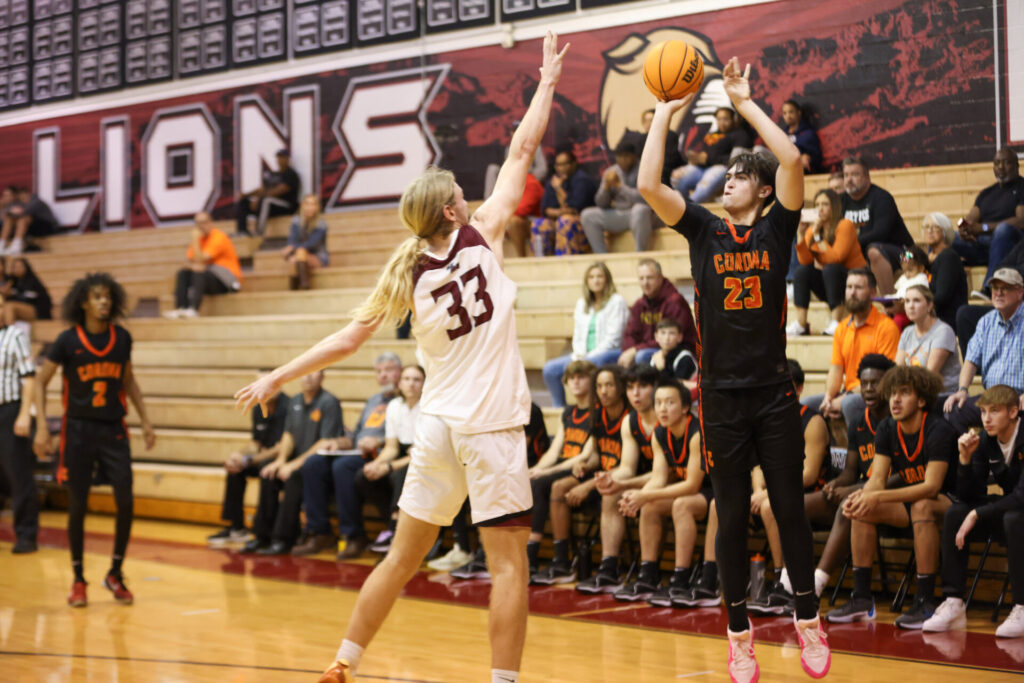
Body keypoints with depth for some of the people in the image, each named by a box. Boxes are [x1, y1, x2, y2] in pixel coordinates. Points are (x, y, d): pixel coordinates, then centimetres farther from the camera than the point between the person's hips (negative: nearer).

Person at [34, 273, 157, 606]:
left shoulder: (122, 338, 2)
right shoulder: (68, 340, -6)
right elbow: (41, 382, 1)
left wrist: (145, 420, 12)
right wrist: (42, 425, -8)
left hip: (113, 429, 2)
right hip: (78, 429, -2)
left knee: (125, 503, -6)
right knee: (77, 505, 2)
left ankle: (115, 574, 11)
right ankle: (78, 580, 16)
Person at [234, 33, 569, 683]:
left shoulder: (407, 272, 5)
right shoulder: (481, 236, -4)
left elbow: (346, 341, 5)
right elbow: (521, 153, 3)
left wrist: (276, 379, 13)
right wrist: (548, 80, 13)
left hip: (438, 427, 5)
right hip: (492, 427, -5)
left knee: (402, 557, 14)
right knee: (509, 563, -2)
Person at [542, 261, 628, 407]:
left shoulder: (616, 302, 0)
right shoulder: (581, 304, 19)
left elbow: (613, 338, -9)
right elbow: (578, 336, 17)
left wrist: (589, 356, -15)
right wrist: (578, 355, -4)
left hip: (609, 353, -7)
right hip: (584, 355, 7)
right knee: (550, 368, -15)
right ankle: (559, 409, -12)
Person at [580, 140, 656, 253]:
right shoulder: (610, 172, 4)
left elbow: (644, 199, -24)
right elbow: (601, 203, 4)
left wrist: (619, 185, -22)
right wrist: (607, 186, -16)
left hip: (641, 215, -5)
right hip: (618, 216, 5)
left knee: (640, 209, -39)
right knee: (587, 215, -12)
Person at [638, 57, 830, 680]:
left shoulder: (777, 229, 2)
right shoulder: (703, 229, 6)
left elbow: (791, 160, -13)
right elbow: (648, 185, -7)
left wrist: (745, 102, -9)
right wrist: (666, 113, -6)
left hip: (775, 394, -1)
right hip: (722, 396, 1)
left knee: (791, 509, 4)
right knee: (732, 516, 5)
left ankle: (809, 622, 16)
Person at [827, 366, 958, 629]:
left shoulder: (938, 430, -22)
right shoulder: (887, 429, -1)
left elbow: (931, 487, -31)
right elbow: (877, 479, -8)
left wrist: (879, 497, -40)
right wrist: (862, 495, -33)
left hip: (947, 502, -7)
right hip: (910, 498, 7)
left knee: (922, 506, -38)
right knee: (862, 509, -13)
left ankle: (925, 603, -35)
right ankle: (861, 599, -10)